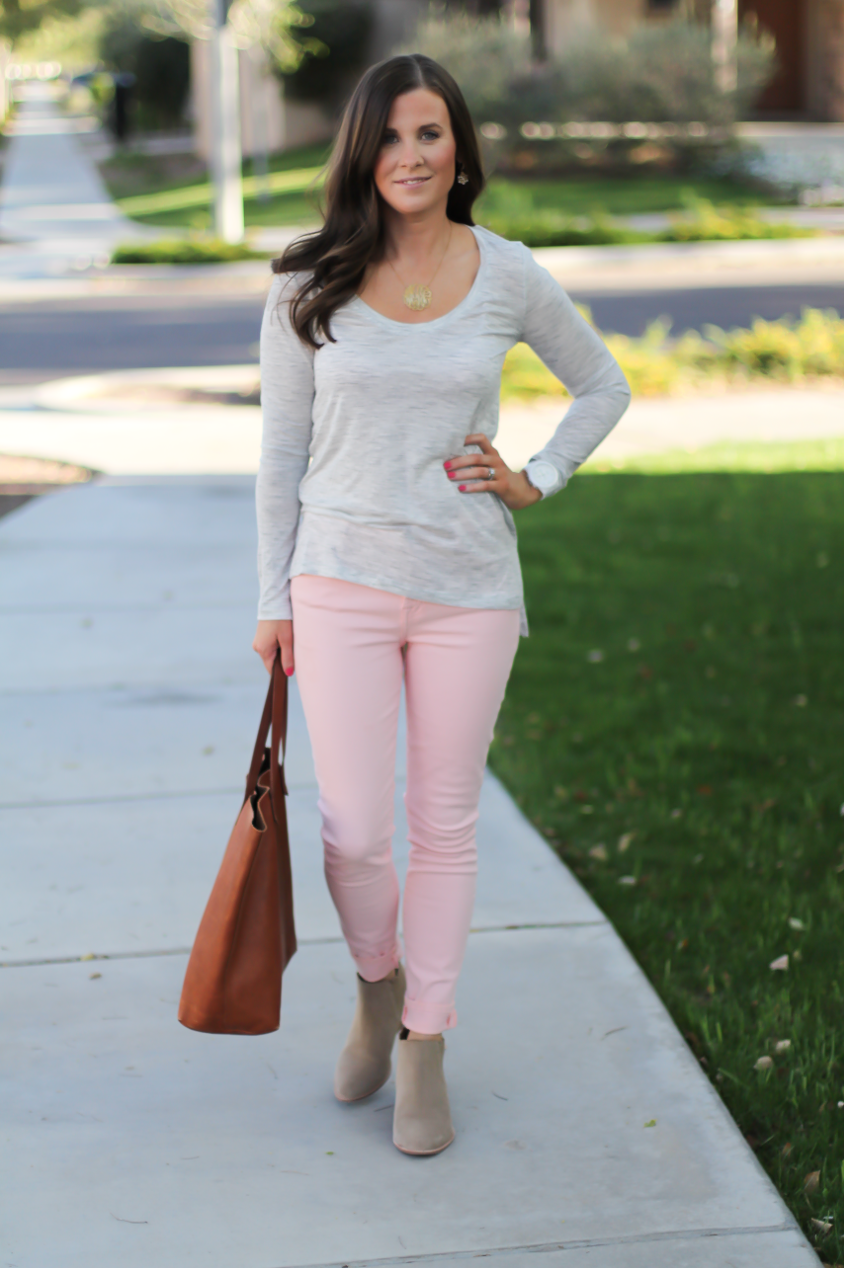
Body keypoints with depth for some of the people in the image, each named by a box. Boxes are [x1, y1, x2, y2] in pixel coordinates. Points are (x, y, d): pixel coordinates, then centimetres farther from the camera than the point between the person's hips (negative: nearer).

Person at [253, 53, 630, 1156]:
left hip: (470, 588, 1)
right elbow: (281, 449, 3)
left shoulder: (509, 277, -1)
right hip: (343, 584, 0)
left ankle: (424, 1050, 23)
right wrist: (275, 598, 2)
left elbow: (603, 387, 14)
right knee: (353, 834, -2)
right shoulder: (310, 284, -3)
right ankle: (379, 983, 31)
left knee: (445, 825, 8)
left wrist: (537, 479, 1)